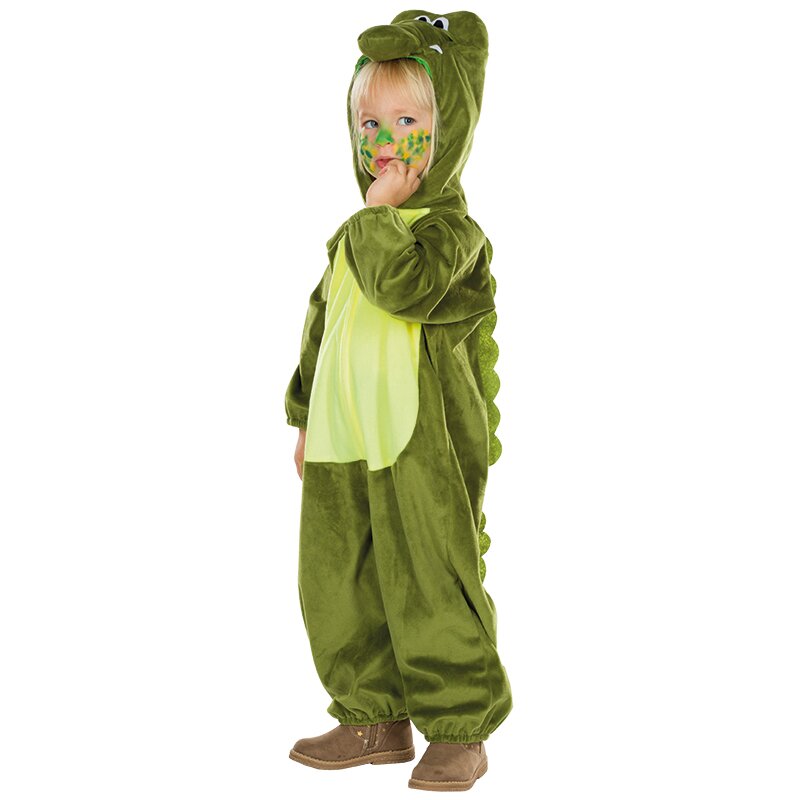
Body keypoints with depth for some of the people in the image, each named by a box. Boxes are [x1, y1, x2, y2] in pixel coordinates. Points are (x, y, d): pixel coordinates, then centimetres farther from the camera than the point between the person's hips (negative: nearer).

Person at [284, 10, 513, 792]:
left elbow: (404, 287, -27)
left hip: (424, 443, -7)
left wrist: (379, 212, -16)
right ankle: (374, 717, 25)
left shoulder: (451, 226, -7)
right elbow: (320, 326, 22)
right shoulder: (354, 237, 16)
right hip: (343, 440, 8)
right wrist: (306, 417, 21)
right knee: (340, 584, 11)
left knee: (432, 585, -2)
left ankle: (459, 727, 12)